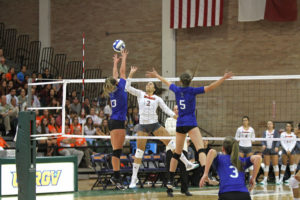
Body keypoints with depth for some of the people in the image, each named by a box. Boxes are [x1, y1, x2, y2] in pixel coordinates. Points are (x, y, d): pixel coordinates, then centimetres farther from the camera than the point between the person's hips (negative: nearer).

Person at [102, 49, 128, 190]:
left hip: (114, 122, 8)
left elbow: (115, 76, 27)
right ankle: (116, 177, -17)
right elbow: (122, 73, 1)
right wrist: (124, 58, 12)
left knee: (116, 150, 8)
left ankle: (116, 176, 8)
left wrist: (115, 62, 39)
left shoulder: (112, 91, 12)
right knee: (117, 151, -12)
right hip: (118, 122, -8)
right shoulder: (119, 88, -6)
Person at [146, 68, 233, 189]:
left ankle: (170, 180, 16)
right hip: (190, 123, -6)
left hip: (180, 124, 6)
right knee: (201, 149, -19)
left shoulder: (177, 90, 8)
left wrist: (156, 75, 45)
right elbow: (210, 88, -14)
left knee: (177, 153, 15)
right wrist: (224, 78, -15)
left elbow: (166, 82, 27)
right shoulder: (192, 91, -5)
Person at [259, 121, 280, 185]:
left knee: (275, 165, -2)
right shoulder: (265, 132, 11)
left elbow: (278, 140, -3)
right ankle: (265, 180, 2)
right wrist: (263, 145, -17)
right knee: (266, 165, 2)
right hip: (266, 150, 2)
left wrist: (277, 147, -20)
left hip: (274, 150, -2)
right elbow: (263, 140, 4)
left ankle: (277, 180, 1)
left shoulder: (276, 132, 4)